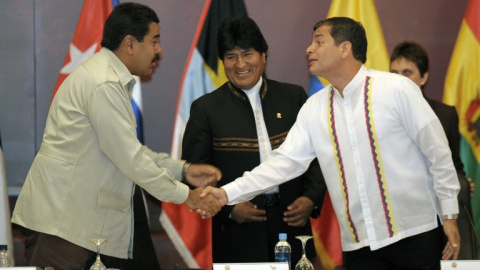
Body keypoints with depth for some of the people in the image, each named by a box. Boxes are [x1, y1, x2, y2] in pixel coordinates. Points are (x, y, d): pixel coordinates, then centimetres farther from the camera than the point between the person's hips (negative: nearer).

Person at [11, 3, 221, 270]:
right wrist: (186, 196, -10)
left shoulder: (115, 80, 17)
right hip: (63, 217, -10)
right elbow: (130, 158, -18)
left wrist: (184, 170, 10)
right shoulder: (104, 85, -17)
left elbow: (130, 148, 19)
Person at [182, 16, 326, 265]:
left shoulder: (293, 97, 9)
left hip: (291, 224, 2)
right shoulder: (206, 108, 2)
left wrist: (311, 198, -6)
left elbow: (316, 156, 10)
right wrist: (227, 208, -12)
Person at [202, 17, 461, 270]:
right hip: (358, 244, 4)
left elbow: (438, 152, -3)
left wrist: (449, 215, -4)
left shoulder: (396, 89, -6)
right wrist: (228, 193, -6)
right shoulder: (314, 108, 7)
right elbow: (285, 161, 4)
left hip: (415, 234, -4)